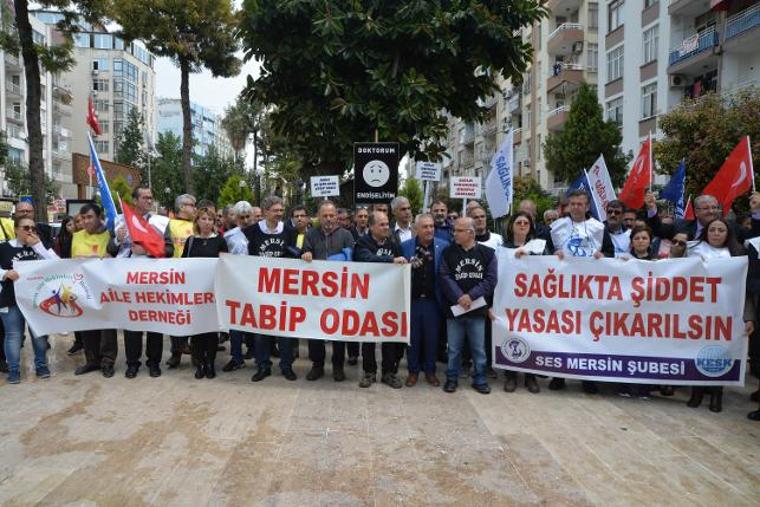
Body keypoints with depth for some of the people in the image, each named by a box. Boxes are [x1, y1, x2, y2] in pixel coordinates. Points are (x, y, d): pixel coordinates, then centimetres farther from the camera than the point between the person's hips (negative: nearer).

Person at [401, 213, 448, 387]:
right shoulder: (405, 246, -1)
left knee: (432, 338, 9)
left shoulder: (444, 246, -2)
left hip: (433, 300, 0)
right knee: (413, 337, 10)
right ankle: (413, 370, 24)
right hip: (412, 300, 0)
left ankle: (430, 371, 25)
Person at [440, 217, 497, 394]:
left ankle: (480, 380, 23)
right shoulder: (448, 253, 2)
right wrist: (459, 297, -18)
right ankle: (452, 378, 23)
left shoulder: (487, 253, 1)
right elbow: (445, 278, -6)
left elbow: (490, 279, -5)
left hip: (478, 310, 0)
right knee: (454, 348, 9)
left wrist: (471, 296, -15)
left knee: (479, 348, 9)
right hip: (454, 308, 0)